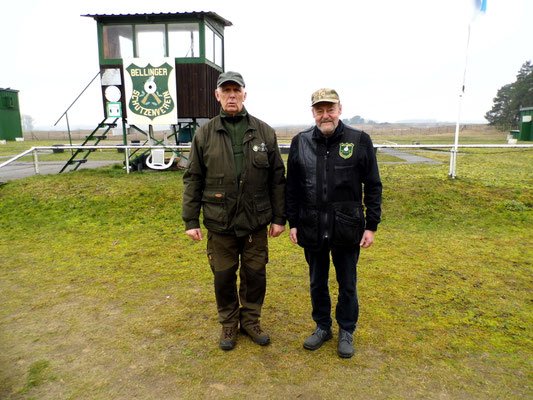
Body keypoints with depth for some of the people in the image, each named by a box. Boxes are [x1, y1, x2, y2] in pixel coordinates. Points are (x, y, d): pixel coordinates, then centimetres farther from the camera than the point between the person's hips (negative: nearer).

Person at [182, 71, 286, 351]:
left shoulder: (264, 132, 3)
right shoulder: (205, 134, 2)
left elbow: (277, 178, 4)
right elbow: (193, 180, 3)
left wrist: (279, 217, 2)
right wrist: (190, 220, -1)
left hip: (256, 222, 1)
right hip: (220, 223, 0)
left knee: (255, 275, 12)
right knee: (223, 277, 12)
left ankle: (251, 320, 35)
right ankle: (229, 323, 34)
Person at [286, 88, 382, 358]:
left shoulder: (360, 141, -4)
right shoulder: (300, 142, 2)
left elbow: (373, 186, 0)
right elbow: (292, 187, 7)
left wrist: (371, 225, -4)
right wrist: (293, 222, 4)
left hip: (347, 228, -2)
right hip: (312, 229, 2)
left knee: (347, 284, 13)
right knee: (317, 282, 16)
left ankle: (346, 331, 34)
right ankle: (322, 327, 37)